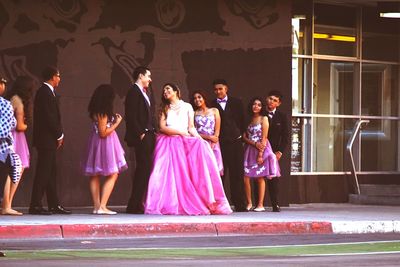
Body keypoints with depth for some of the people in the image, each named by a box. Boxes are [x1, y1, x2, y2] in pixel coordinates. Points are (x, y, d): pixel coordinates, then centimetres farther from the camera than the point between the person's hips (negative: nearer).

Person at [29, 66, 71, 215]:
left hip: (48, 140, 10)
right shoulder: (46, 92, -15)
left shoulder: (45, 91, 16)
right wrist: (59, 135, -10)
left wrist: (59, 134, 10)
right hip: (46, 139, -10)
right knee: (43, 172, -8)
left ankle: (54, 205, 16)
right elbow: (50, 117, -20)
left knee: (51, 172, 12)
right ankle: (35, 206, -8)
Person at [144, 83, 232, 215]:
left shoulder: (187, 107, 14)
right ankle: (166, 204, -22)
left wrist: (199, 138, -11)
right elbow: (162, 127, 3)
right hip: (168, 144, 0)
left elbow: (191, 127, 8)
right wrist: (181, 132, -10)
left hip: (184, 143, 0)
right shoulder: (165, 109, 16)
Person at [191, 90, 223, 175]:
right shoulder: (194, 114, 9)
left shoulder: (214, 111, 12)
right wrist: (209, 137, -9)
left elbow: (217, 130, 7)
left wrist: (215, 137, -9)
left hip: (213, 145, 1)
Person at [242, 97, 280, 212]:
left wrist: (260, 154, -13)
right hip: (249, 150, 4)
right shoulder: (248, 119, 13)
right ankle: (249, 203, 4)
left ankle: (260, 205, -1)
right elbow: (244, 137, 7)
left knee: (260, 178, -4)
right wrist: (254, 143, -12)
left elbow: (264, 138, -6)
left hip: (261, 150, -4)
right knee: (246, 177, -6)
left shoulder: (264, 119, 0)